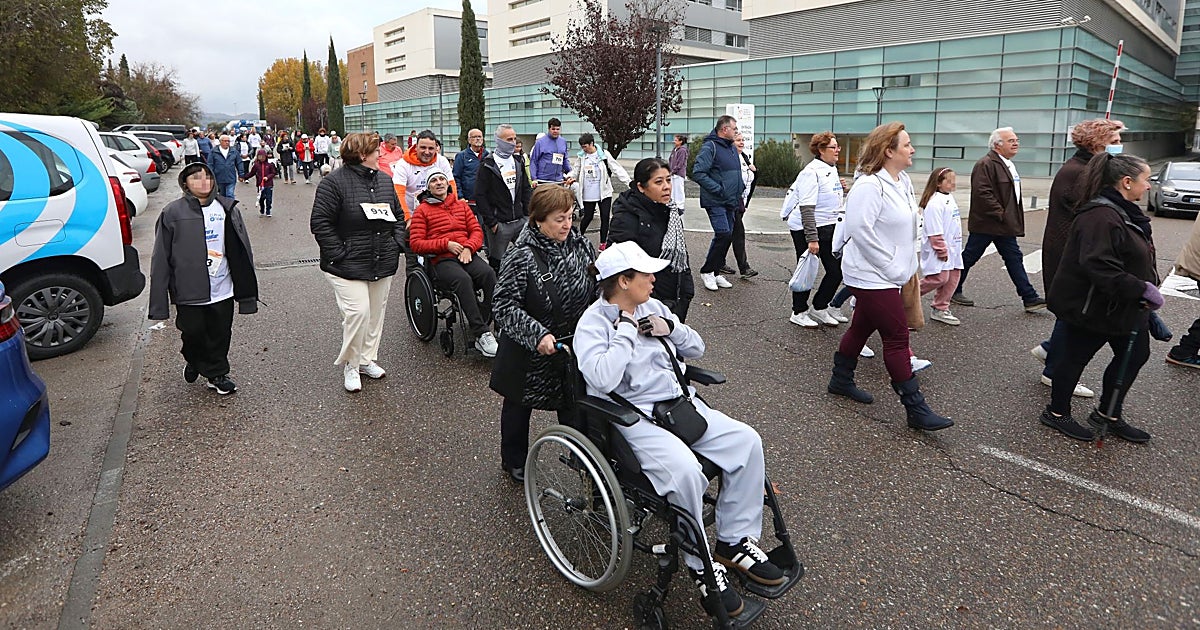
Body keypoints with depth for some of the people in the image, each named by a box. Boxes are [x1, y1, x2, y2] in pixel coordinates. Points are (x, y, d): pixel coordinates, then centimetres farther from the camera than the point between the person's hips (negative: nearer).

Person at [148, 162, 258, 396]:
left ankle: (217, 374, 28)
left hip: (222, 290, 2)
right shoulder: (173, 213, -3)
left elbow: (241, 251, 6)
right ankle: (194, 361, 37)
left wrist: (246, 290, 5)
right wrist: (159, 301, -5)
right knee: (193, 332, 6)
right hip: (189, 291, -2)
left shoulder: (227, 209, 3)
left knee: (220, 334, 10)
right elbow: (161, 258, -2)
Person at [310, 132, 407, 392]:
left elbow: (398, 215, 19)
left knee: (377, 312, 12)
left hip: (383, 264, 7)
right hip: (349, 266, -7)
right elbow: (320, 223, -12)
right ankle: (349, 365, 7)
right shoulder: (334, 182, -11)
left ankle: (367, 359, 29)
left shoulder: (384, 180, 10)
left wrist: (396, 244, 7)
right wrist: (339, 253, -16)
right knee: (357, 312, -12)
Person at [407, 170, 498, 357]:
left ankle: (479, 324, -25)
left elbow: (477, 231, 18)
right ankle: (482, 334, -37)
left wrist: (468, 247, -4)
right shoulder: (422, 210, 12)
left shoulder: (461, 205, 24)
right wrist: (446, 244, -7)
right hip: (442, 259, -3)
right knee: (463, 279, -37)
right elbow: (415, 243, 3)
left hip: (467, 255, 3)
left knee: (489, 274, -31)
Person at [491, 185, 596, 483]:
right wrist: (537, 335, -28)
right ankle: (514, 461, 41)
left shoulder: (581, 246, -4)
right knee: (519, 405, 18)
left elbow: (598, 290, 9)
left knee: (574, 406, 10)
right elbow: (505, 306, -20)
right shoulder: (522, 257, -21)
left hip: (573, 348, 3)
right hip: (529, 354, -3)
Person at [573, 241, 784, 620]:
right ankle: (700, 565, -7)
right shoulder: (593, 323, -8)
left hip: (681, 404, 8)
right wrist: (626, 329, -18)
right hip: (635, 418, -7)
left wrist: (671, 327, -1)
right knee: (685, 471, -32)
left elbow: (696, 349, 18)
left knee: (747, 441, -11)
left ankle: (736, 542, 3)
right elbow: (603, 379, -26)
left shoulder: (653, 308, 13)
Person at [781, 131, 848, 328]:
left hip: (828, 226, 8)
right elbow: (807, 207, -23)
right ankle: (799, 313, 18)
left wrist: (840, 190, 6)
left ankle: (819, 308, 21)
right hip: (806, 228, -8)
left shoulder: (832, 169, 12)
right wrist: (812, 239, -26)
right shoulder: (812, 171, -16)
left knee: (836, 270, 6)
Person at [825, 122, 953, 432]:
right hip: (873, 277, -9)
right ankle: (916, 409, 3)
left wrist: (904, 264, 12)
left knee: (862, 327, 19)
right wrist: (889, 266, -20)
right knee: (898, 337, -5)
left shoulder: (903, 181, 9)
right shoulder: (870, 185, -21)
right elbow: (860, 230, -26)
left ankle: (841, 380, 35)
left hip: (888, 275, 9)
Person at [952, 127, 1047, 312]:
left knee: (1014, 258, 7)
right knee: (969, 257, 3)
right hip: (986, 223, -9)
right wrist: (1000, 214, -21)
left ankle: (1030, 299, 8)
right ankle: (953, 290, 17)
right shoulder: (985, 164, -15)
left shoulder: (1008, 165, 17)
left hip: (1005, 225, 9)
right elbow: (982, 193, -24)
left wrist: (1014, 219, 17)